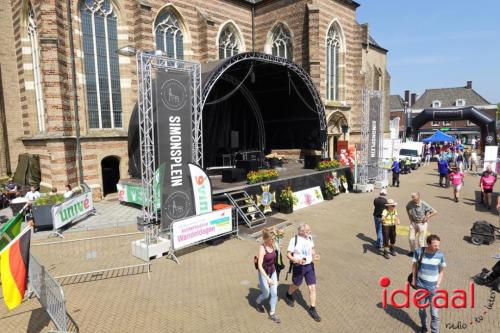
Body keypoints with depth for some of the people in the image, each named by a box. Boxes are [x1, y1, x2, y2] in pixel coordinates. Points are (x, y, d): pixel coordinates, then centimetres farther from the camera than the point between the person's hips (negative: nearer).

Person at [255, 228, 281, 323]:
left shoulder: (272, 245, -8)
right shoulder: (262, 248, -28)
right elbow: (259, 266, -29)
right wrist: (267, 278, -33)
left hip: (273, 271, 6)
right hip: (264, 273, -6)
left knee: (274, 293, 8)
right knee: (266, 294, 9)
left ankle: (272, 314, 25)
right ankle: (258, 303, 42)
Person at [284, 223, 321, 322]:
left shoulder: (309, 238, -4)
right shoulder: (294, 240, -20)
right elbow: (288, 254, -13)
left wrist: (314, 255, -10)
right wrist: (296, 260, -31)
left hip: (309, 265, 4)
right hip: (298, 267, -4)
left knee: (312, 288, 3)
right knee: (296, 285, 19)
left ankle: (312, 310, 19)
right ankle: (288, 295, 52)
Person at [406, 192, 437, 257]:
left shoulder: (424, 205, -23)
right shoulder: (410, 203, -12)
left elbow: (435, 212, -16)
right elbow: (407, 208, 13)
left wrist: (426, 217, -14)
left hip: (422, 224, -4)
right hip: (413, 223, 4)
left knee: (420, 240, 6)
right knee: (411, 238, 10)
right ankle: (412, 251, 31)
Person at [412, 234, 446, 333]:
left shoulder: (440, 255, -13)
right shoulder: (419, 252, -15)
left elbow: (442, 271, 0)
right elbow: (415, 266, -1)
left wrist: (438, 284, -7)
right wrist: (414, 280, -1)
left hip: (433, 288, -1)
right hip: (421, 287, 1)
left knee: (434, 313, 0)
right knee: (421, 309, 18)